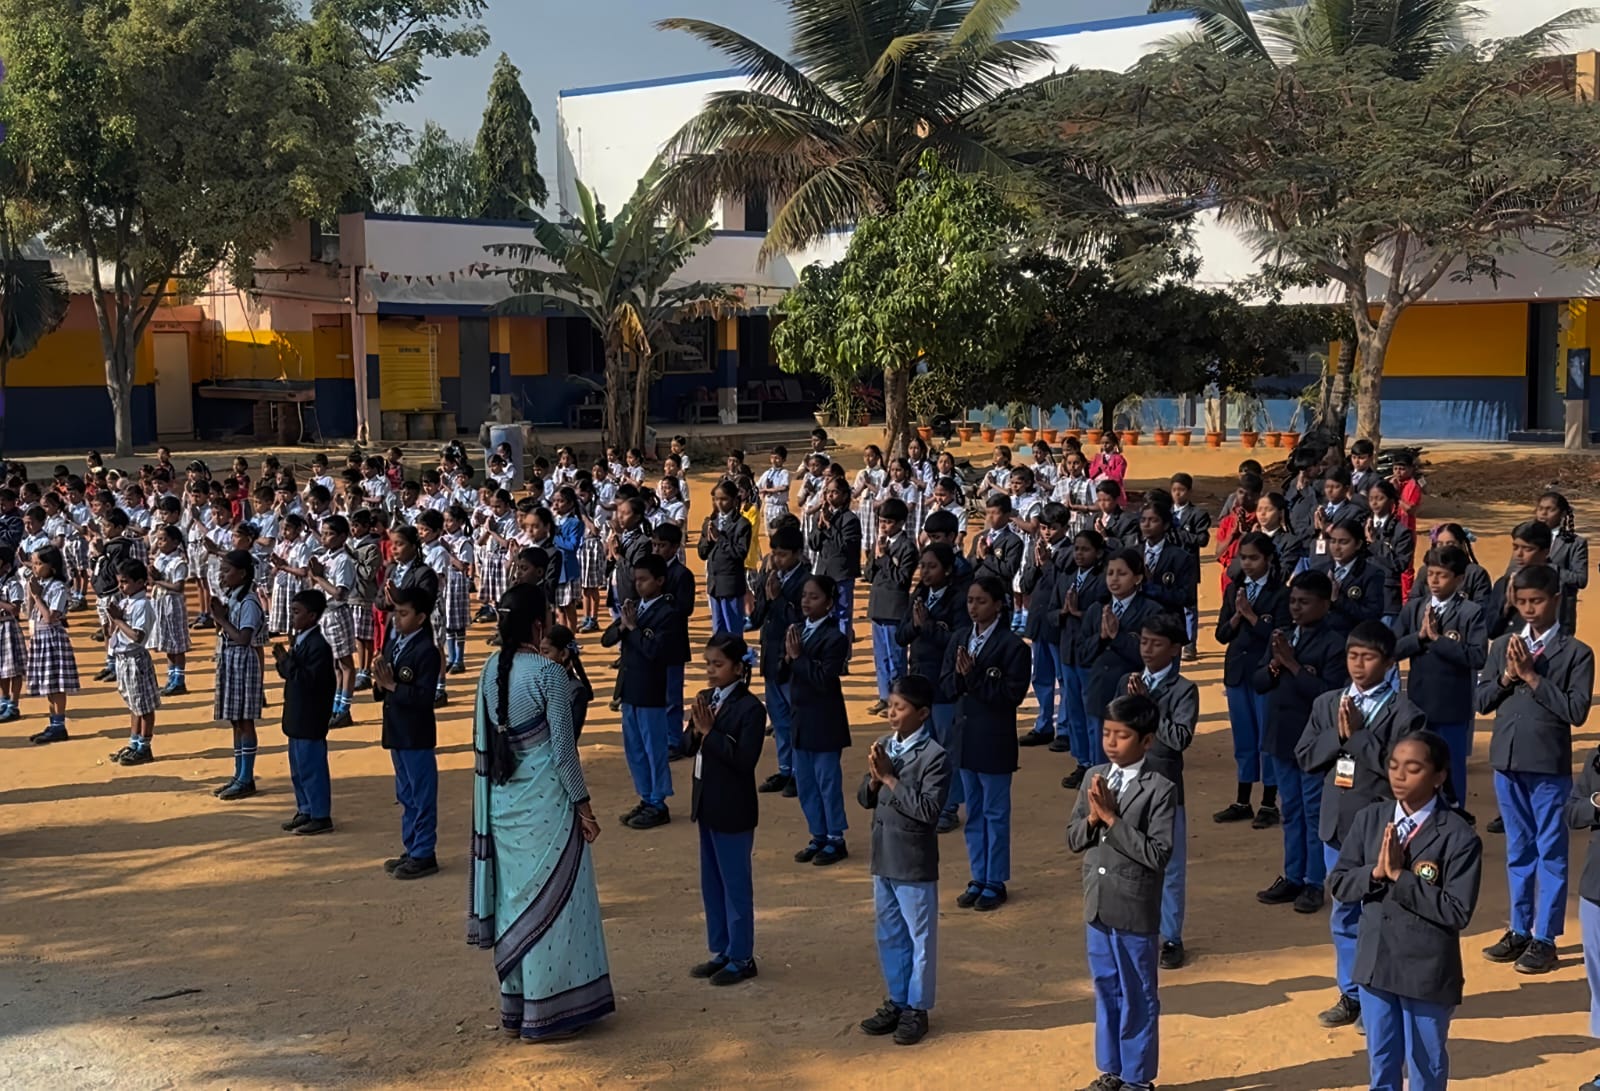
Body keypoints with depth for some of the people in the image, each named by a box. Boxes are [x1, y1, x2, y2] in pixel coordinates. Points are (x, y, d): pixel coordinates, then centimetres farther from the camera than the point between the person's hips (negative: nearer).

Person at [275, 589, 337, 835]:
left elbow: (310, 680, -26)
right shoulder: (299, 640, 10)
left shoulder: (318, 646, -20)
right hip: (296, 717, 10)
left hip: (310, 720, -10)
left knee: (312, 768, -2)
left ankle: (321, 816, 7)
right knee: (298, 768, 18)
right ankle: (305, 810, 29)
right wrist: (282, 660, -2)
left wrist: (287, 660, -23)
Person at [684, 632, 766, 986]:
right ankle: (721, 952, 28)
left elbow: (745, 759, -24)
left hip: (733, 810, -8)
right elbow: (688, 747, 8)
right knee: (711, 883, 16)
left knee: (736, 885, 3)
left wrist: (709, 731, -23)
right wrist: (696, 729, -12)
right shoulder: (705, 699, 5)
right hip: (707, 804, 8)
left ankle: (741, 957, 14)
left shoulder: (750, 709, -17)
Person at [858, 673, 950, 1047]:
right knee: (889, 936, 17)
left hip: (915, 863, -7)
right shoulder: (884, 746, 5)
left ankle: (917, 1009, 19)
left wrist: (890, 778, -21)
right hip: (883, 858, 7)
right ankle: (897, 1001, 31)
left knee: (919, 938, 7)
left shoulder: (934, 756, -16)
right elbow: (864, 798, 9)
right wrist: (874, 777, -12)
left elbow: (929, 810, -24)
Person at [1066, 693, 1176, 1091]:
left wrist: (1112, 818, -22)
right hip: (1097, 906, 6)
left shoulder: (1159, 789, -15)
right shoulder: (1093, 778, 2)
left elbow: (1158, 854, -21)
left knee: (1137, 997, 9)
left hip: (1136, 910, -5)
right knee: (1105, 991, 19)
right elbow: (1073, 839, 6)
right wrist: (1092, 817, -15)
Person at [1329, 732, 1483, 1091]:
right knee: (1381, 1061, 18)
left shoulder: (1458, 837, -15)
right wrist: (1375, 872, -17)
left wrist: (1400, 876, -22)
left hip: (1428, 971, -4)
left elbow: (1458, 912, -20)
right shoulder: (1370, 819, 0)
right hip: (1375, 964, 4)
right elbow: (1338, 883, 1)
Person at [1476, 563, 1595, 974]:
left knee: (1550, 852, 4)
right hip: (1506, 760, 4)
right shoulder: (1503, 646, 6)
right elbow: (1482, 701, 5)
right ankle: (1519, 930, 24)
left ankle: (1545, 938, 11)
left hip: (1549, 765, -4)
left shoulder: (1575, 652, -6)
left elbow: (1577, 711, -15)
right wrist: (1507, 675, -11)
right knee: (1517, 850, 14)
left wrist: (1532, 676, -17)